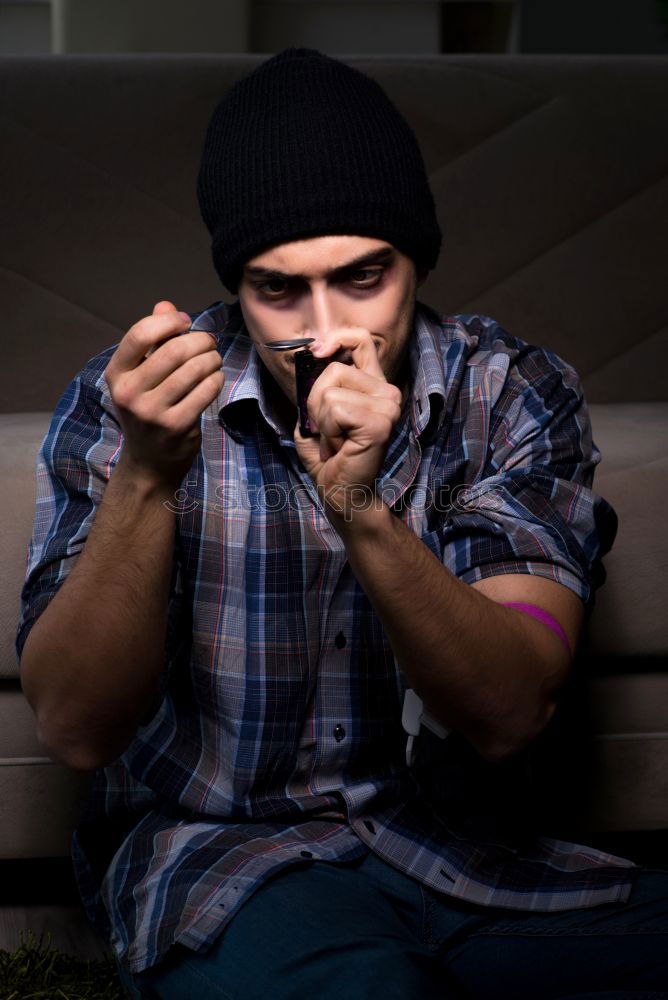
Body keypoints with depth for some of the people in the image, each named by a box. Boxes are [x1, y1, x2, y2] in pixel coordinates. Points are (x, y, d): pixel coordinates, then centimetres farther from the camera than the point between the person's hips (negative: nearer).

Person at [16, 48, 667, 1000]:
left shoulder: (513, 394, -4)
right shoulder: (129, 399, -6)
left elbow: (509, 714, -15)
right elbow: (77, 730, -13)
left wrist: (364, 510, -30)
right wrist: (146, 474, -27)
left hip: (467, 849, 3)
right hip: (220, 844, -2)